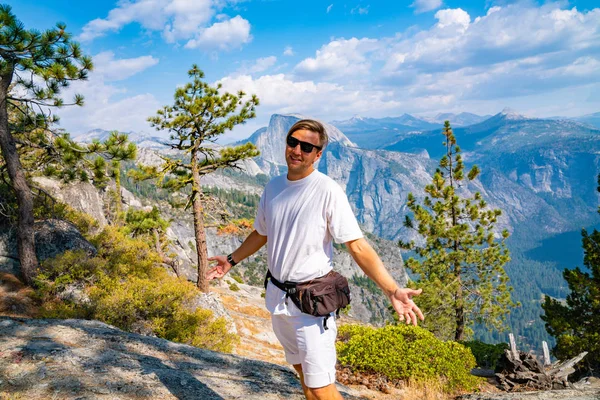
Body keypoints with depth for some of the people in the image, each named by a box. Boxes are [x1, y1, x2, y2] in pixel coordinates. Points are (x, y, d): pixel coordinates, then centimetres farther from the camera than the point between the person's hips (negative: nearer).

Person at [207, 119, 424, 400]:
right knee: (303, 371, 19)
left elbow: (358, 246, -19)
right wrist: (232, 260, 24)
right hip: (277, 295, 6)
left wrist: (392, 290, -29)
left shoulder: (327, 190, -16)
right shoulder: (273, 186, 3)